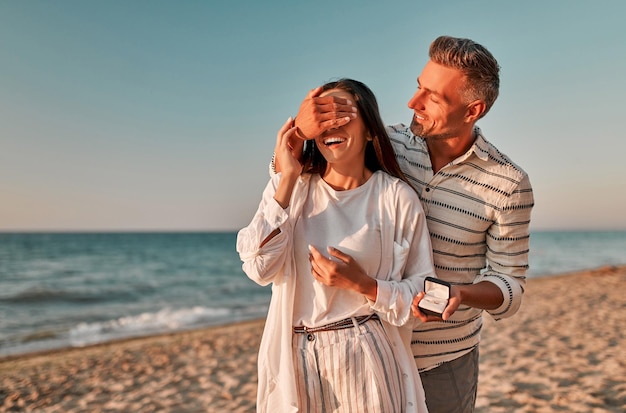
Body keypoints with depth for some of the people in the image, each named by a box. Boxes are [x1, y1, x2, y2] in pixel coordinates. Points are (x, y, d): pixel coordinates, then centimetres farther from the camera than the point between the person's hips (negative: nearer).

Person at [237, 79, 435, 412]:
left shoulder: (398, 198, -8)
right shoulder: (289, 186, -2)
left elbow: (423, 291, -4)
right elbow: (260, 270, -15)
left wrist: (362, 284, -21)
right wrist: (288, 179, -16)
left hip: (367, 356, -1)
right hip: (295, 357, 2)